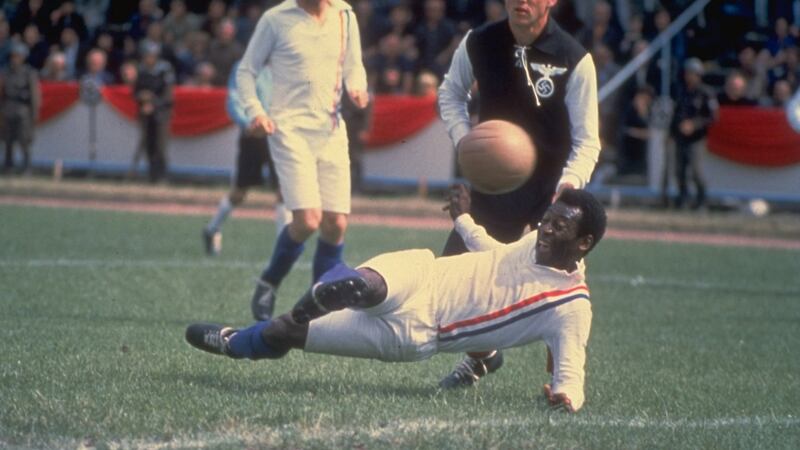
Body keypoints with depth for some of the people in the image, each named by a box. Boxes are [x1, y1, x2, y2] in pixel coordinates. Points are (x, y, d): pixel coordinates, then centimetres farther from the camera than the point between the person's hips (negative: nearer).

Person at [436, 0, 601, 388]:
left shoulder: (574, 60, -14)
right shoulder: (478, 43, -5)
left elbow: (586, 140, -9)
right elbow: (451, 92, 15)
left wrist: (570, 182, -27)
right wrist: (462, 137, -3)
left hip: (549, 187, -4)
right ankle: (480, 354, 31)